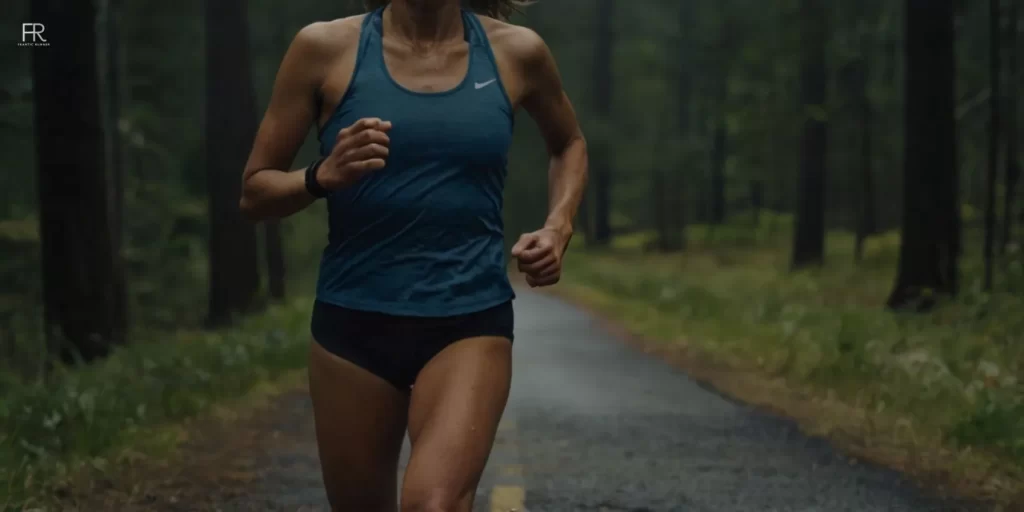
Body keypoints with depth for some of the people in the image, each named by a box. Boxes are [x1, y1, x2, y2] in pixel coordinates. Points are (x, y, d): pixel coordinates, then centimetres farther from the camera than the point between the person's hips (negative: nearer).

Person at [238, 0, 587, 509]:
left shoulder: (515, 52, 2)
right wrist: (323, 176, -18)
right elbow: (254, 192, 3)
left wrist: (558, 227, 5)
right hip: (353, 322, 1)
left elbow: (569, 143, 23)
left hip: (471, 323, -1)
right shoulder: (326, 48, -2)